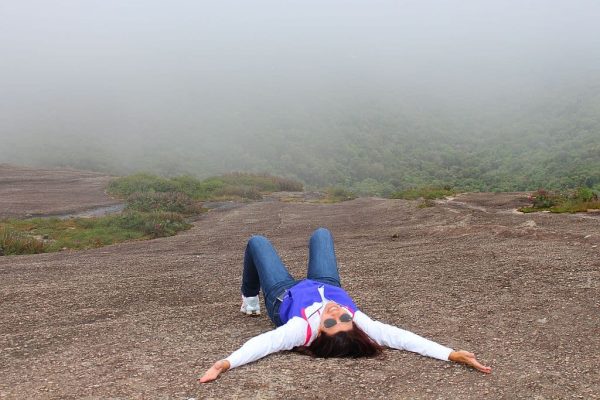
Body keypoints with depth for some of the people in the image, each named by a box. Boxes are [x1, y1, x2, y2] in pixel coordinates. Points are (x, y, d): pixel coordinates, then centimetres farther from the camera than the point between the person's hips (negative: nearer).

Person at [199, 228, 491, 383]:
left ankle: (249, 302, 43)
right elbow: (400, 336, -46)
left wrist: (226, 362, -74)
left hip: (283, 297, -2)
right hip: (327, 285, 3)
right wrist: (452, 354, -55)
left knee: (256, 242, 17)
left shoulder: (304, 329, -48)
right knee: (320, 233, 25)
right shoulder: (358, 323, -42)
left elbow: (263, 342, -58)